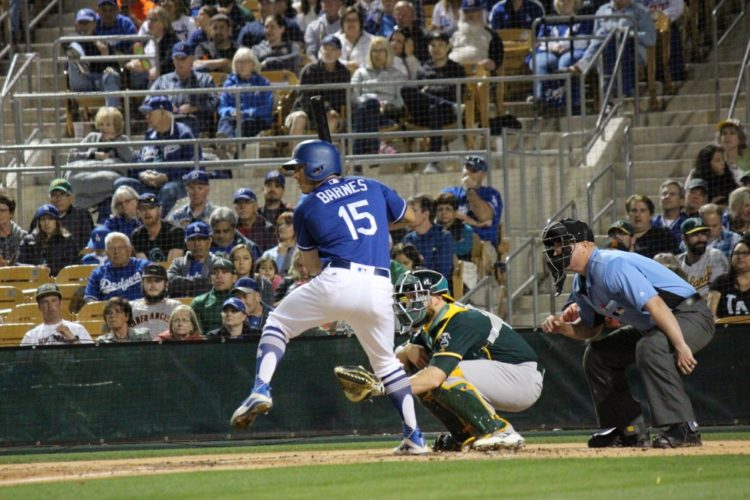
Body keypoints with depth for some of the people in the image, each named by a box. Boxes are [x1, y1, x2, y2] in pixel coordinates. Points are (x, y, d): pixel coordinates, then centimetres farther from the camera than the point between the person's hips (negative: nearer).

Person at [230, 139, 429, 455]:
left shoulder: (306, 208, 12)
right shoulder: (371, 188, 18)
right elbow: (410, 216, 30)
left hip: (337, 283, -3)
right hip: (380, 289, 3)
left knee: (278, 323, 17)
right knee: (385, 361, 22)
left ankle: (261, 390, -5)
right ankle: (414, 437, 15)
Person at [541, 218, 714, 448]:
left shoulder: (611, 266, -25)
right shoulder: (581, 284, 6)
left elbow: (654, 304, -33)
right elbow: (592, 329, 18)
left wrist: (681, 346, -38)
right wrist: (562, 327, -2)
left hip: (690, 315, -10)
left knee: (649, 348, -37)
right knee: (597, 355, 11)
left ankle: (685, 428, -32)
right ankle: (630, 430, 14)